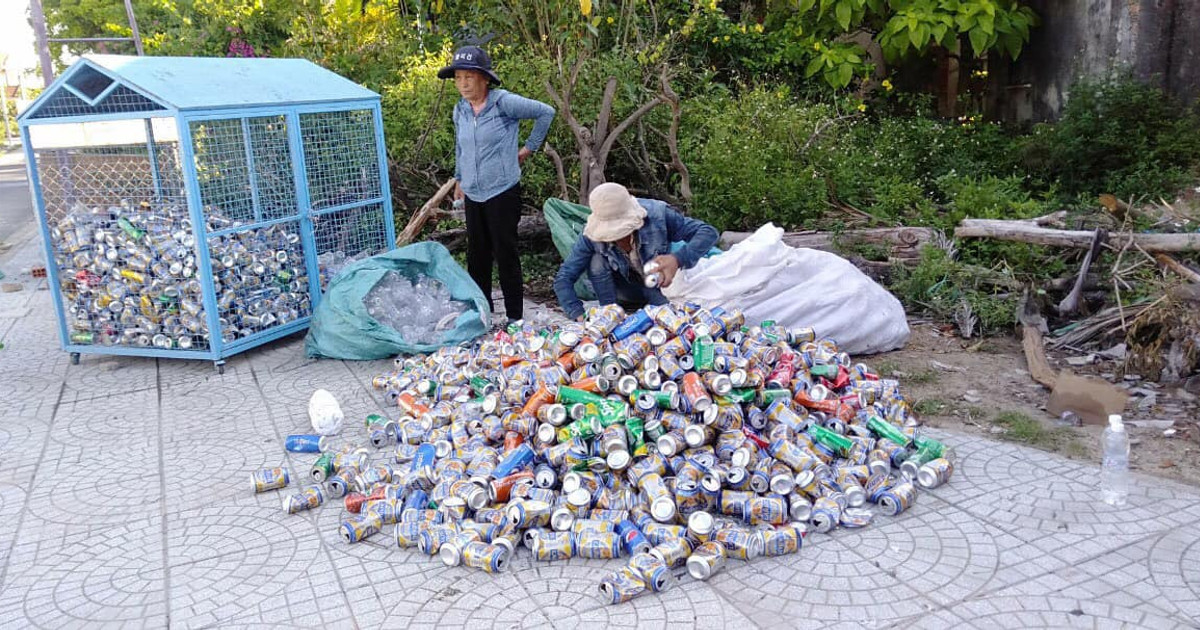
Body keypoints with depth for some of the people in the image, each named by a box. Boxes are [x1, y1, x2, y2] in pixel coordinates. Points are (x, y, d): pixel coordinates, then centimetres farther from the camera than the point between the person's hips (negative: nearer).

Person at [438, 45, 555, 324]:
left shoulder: (504, 102, -12)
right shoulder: (460, 111, 7)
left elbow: (546, 112, -5)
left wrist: (530, 147, -1)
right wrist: (460, 180, 25)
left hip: (502, 193, -6)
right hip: (473, 196, 6)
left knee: (506, 255, 0)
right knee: (476, 256, 11)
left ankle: (514, 317, 11)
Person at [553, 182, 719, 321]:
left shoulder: (656, 215, -32)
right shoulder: (592, 235, -27)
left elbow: (709, 232, -32)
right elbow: (563, 278, -25)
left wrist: (678, 259, -50)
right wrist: (580, 315, -42)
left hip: (660, 283, -1)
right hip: (625, 289, 1)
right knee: (597, 261, -27)